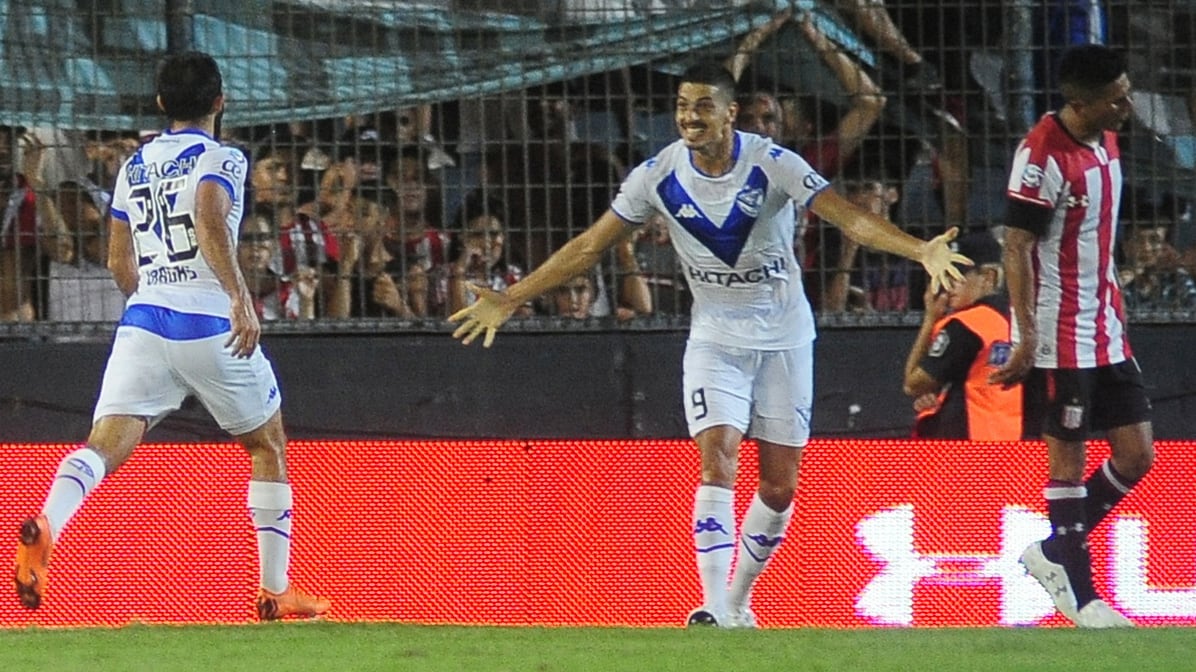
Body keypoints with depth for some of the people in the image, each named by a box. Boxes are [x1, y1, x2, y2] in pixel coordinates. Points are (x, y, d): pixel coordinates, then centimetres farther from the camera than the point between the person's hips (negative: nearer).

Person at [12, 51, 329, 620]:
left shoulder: (134, 167, 17)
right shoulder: (220, 160, -1)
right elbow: (210, 221, -21)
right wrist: (240, 299, -29)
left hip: (142, 319, 4)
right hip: (210, 325, -4)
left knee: (105, 445, -9)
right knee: (268, 447, 15)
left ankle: (46, 523, -41)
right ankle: (275, 592, 15)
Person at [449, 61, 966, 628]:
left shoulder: (772, 165, -16)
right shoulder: (660, 175, -8)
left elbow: (849, 218, -23)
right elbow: (590, 246, 0)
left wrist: (921, 251, -39)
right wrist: (509, 300, -1)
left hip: (783, 338, -1)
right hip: (715, 338, 1)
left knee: (780, 485, 2)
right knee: (717, 459, -18)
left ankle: (739, 602, 22)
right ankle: (715, 611, -22)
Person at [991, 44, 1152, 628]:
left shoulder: (1105, 142, 9)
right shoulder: (1041, 156, -18)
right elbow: (1016, 247, -17)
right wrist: (1026, 337, -20)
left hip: (1107, 333, 8)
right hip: (1061, 336, -8)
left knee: (1137, 453, 5)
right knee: (1068, 454, -2)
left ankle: (1055, 553, 20)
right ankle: (1080, 593, 5)